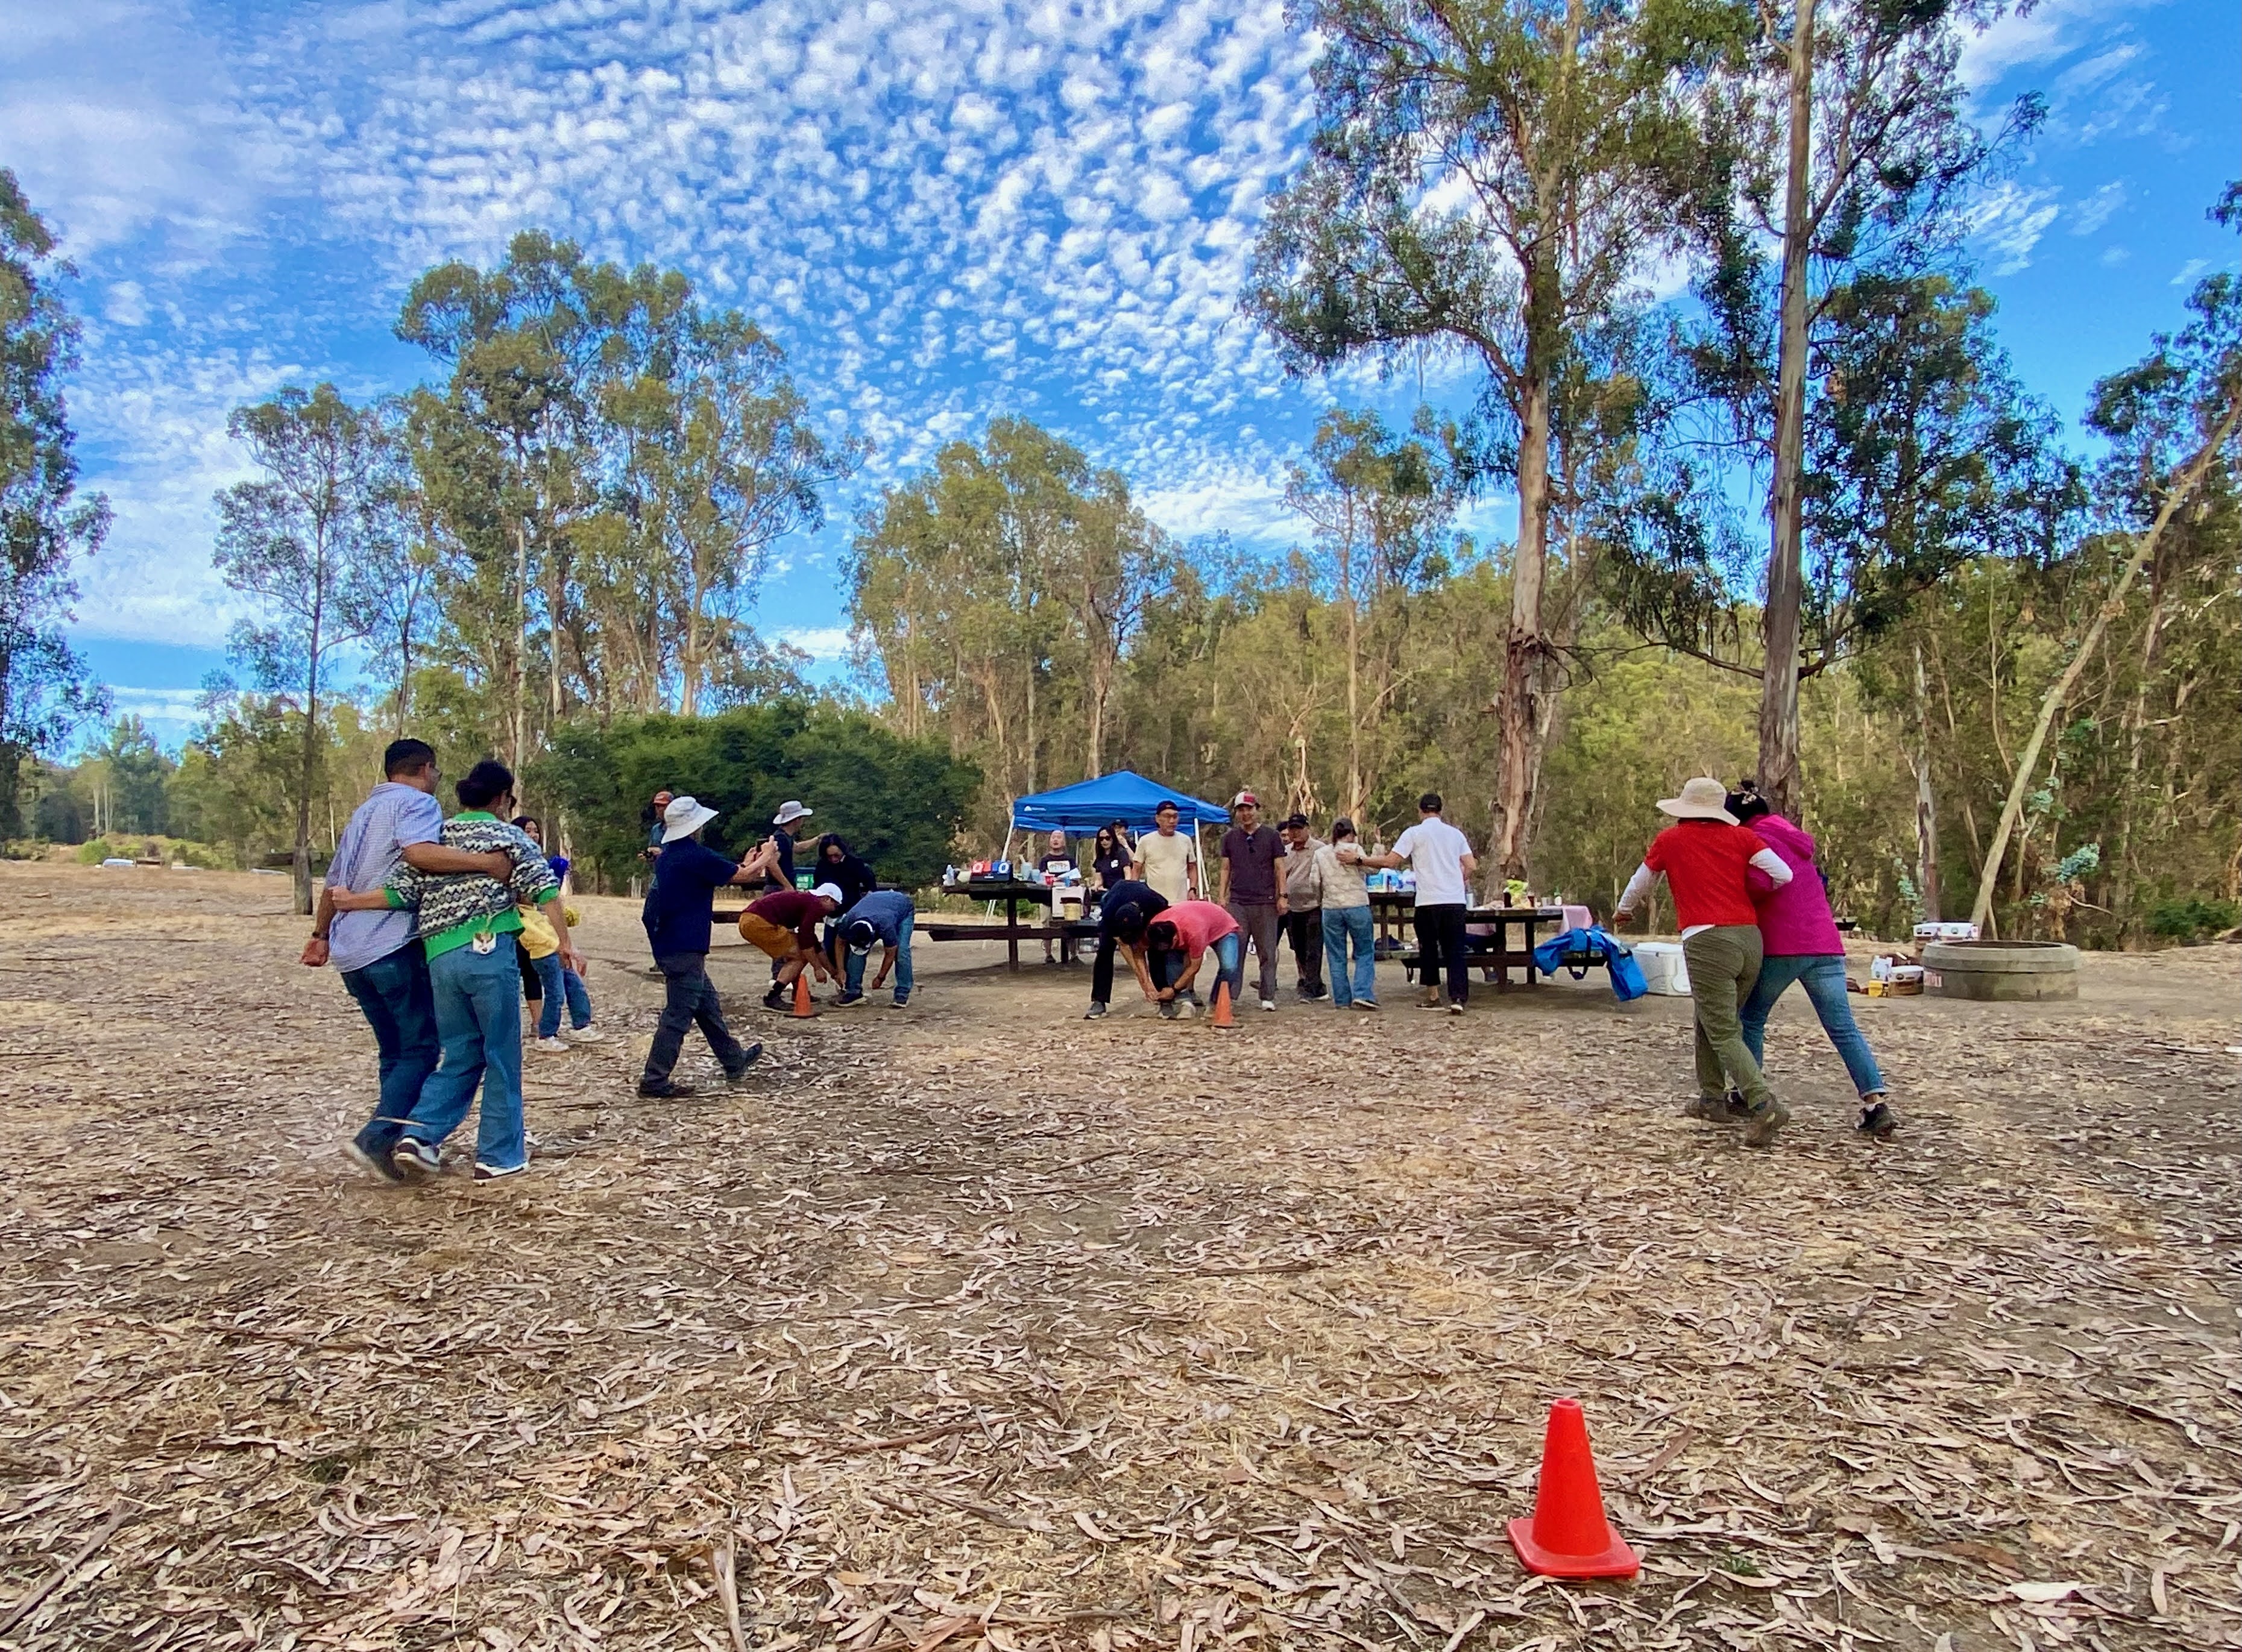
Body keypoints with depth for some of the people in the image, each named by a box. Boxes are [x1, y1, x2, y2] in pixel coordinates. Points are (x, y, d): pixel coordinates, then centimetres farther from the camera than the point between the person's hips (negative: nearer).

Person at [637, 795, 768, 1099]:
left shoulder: (667, 856, 12)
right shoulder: (697, 855, -16)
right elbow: (743, 876, -8)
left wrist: (746, 865, 26)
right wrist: (766, 857, 10)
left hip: (668, 945, 10)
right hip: (685, 948, -10)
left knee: (709, 1005, 19)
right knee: (679, 1015, -5)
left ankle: (734, 1061, 31)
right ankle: (654, 1081, -1)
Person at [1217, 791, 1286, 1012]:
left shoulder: (1271, 836, 6)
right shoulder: (1230, 838, 11)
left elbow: (1279, 869, 6)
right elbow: (1226, 869, 14)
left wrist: (1282, 896, -2)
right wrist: (1222, 896, 6)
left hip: (1266, 903, -1)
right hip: (1237, 902, 1)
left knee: (1268, 952, 1)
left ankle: (1268, 997, 6)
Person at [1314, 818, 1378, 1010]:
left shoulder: (1320, 853, 7)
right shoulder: (1355, 849, -3)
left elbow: (1315, 882, 6)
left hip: (1331, 909, 3)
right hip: (1357, 906, -3)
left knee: (1336, 957, 9)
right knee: (1365, 953, 6)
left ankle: (1342, 1000, 8)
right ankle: (1363, 994, -7)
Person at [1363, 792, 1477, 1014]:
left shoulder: (1414, 833, -1)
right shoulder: (1455, 834, 11)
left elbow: (1391, 861, -8)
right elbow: (1472, 867, 7)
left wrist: (1360, 860, 2)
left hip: (1429, 901, -3)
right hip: (1456, 901, 3)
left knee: (1428, 948, 14)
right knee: (1455, 951, 3)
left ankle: (1433, 996, 22)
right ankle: (1458, 999, -9)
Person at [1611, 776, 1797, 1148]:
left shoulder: (1669, 840, 7)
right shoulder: (1741, 836, 11)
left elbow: (1640, 883, 22)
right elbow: (1783, 875, 2)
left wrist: (1623, 910, 42)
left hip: (1706, 941, -5)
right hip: (1750, 937, 5)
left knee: (1723, 1034, -4)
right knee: (1708, 1019, 21)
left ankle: (1764, 1105, -19)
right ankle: (1713, 1098, 26)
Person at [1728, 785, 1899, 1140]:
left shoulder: (1758, 838, -3)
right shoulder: (1796, 838, 23)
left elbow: (1760, 884, -20)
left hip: (1781, 947, -7)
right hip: (1825, 945, 7)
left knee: (1750, 1019, 11)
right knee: (1844, 1029, 1)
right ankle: (1877, 1103, -9)